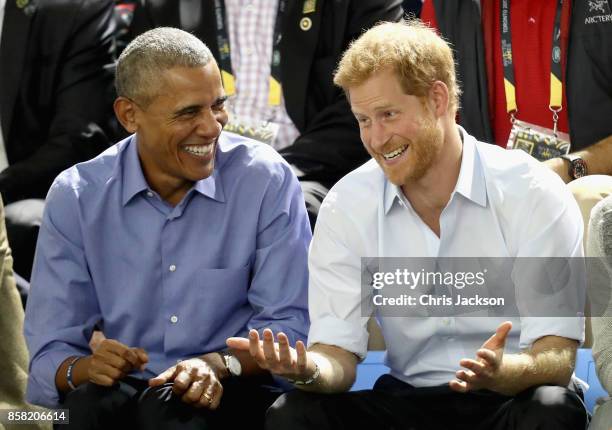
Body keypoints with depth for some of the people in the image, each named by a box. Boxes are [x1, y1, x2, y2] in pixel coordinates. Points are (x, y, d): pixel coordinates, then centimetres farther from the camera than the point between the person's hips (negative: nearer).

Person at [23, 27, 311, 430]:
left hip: (233, 393, -1)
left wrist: (220, 364, -24)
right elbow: (49, 355, 0)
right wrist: (84, 369, -24)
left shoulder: (267, 180, -2)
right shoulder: (76, 197, 2)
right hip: (124, 388, 1)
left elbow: (291, 325, -4)